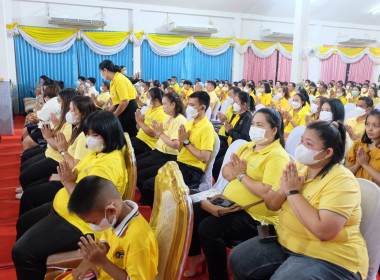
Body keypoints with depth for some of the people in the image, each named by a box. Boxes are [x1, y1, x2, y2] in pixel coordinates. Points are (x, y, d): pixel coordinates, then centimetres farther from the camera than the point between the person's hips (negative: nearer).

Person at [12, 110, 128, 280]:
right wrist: (69, 175, -8)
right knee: (23, 224, 27)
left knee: (22, 251, -11)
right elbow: (78, 173, 12)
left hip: (80, 224, -11)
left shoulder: (109, 165, -28)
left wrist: (67, 181, -19)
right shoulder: (97, 151, 4)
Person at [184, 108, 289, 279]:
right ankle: (194, 255, 22)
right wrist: (234, 168, -11)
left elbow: (269, 195, -27)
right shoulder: (248, 146, 10)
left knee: (208, 227, -25)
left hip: (255, 217, -8)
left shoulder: (277, 156, -15)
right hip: (229, 203, 9)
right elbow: (226, 172, 12)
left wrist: (241, 175, -17)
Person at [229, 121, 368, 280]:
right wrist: (283, 191, -16)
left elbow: (324, 231, -32)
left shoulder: (342, 180, -20)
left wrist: (293, 192, -24)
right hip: (285, 242, 7)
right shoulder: (298, 168, 2)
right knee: (238, 259, -1)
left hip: (328, 258, -7)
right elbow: (272, 206, 6)